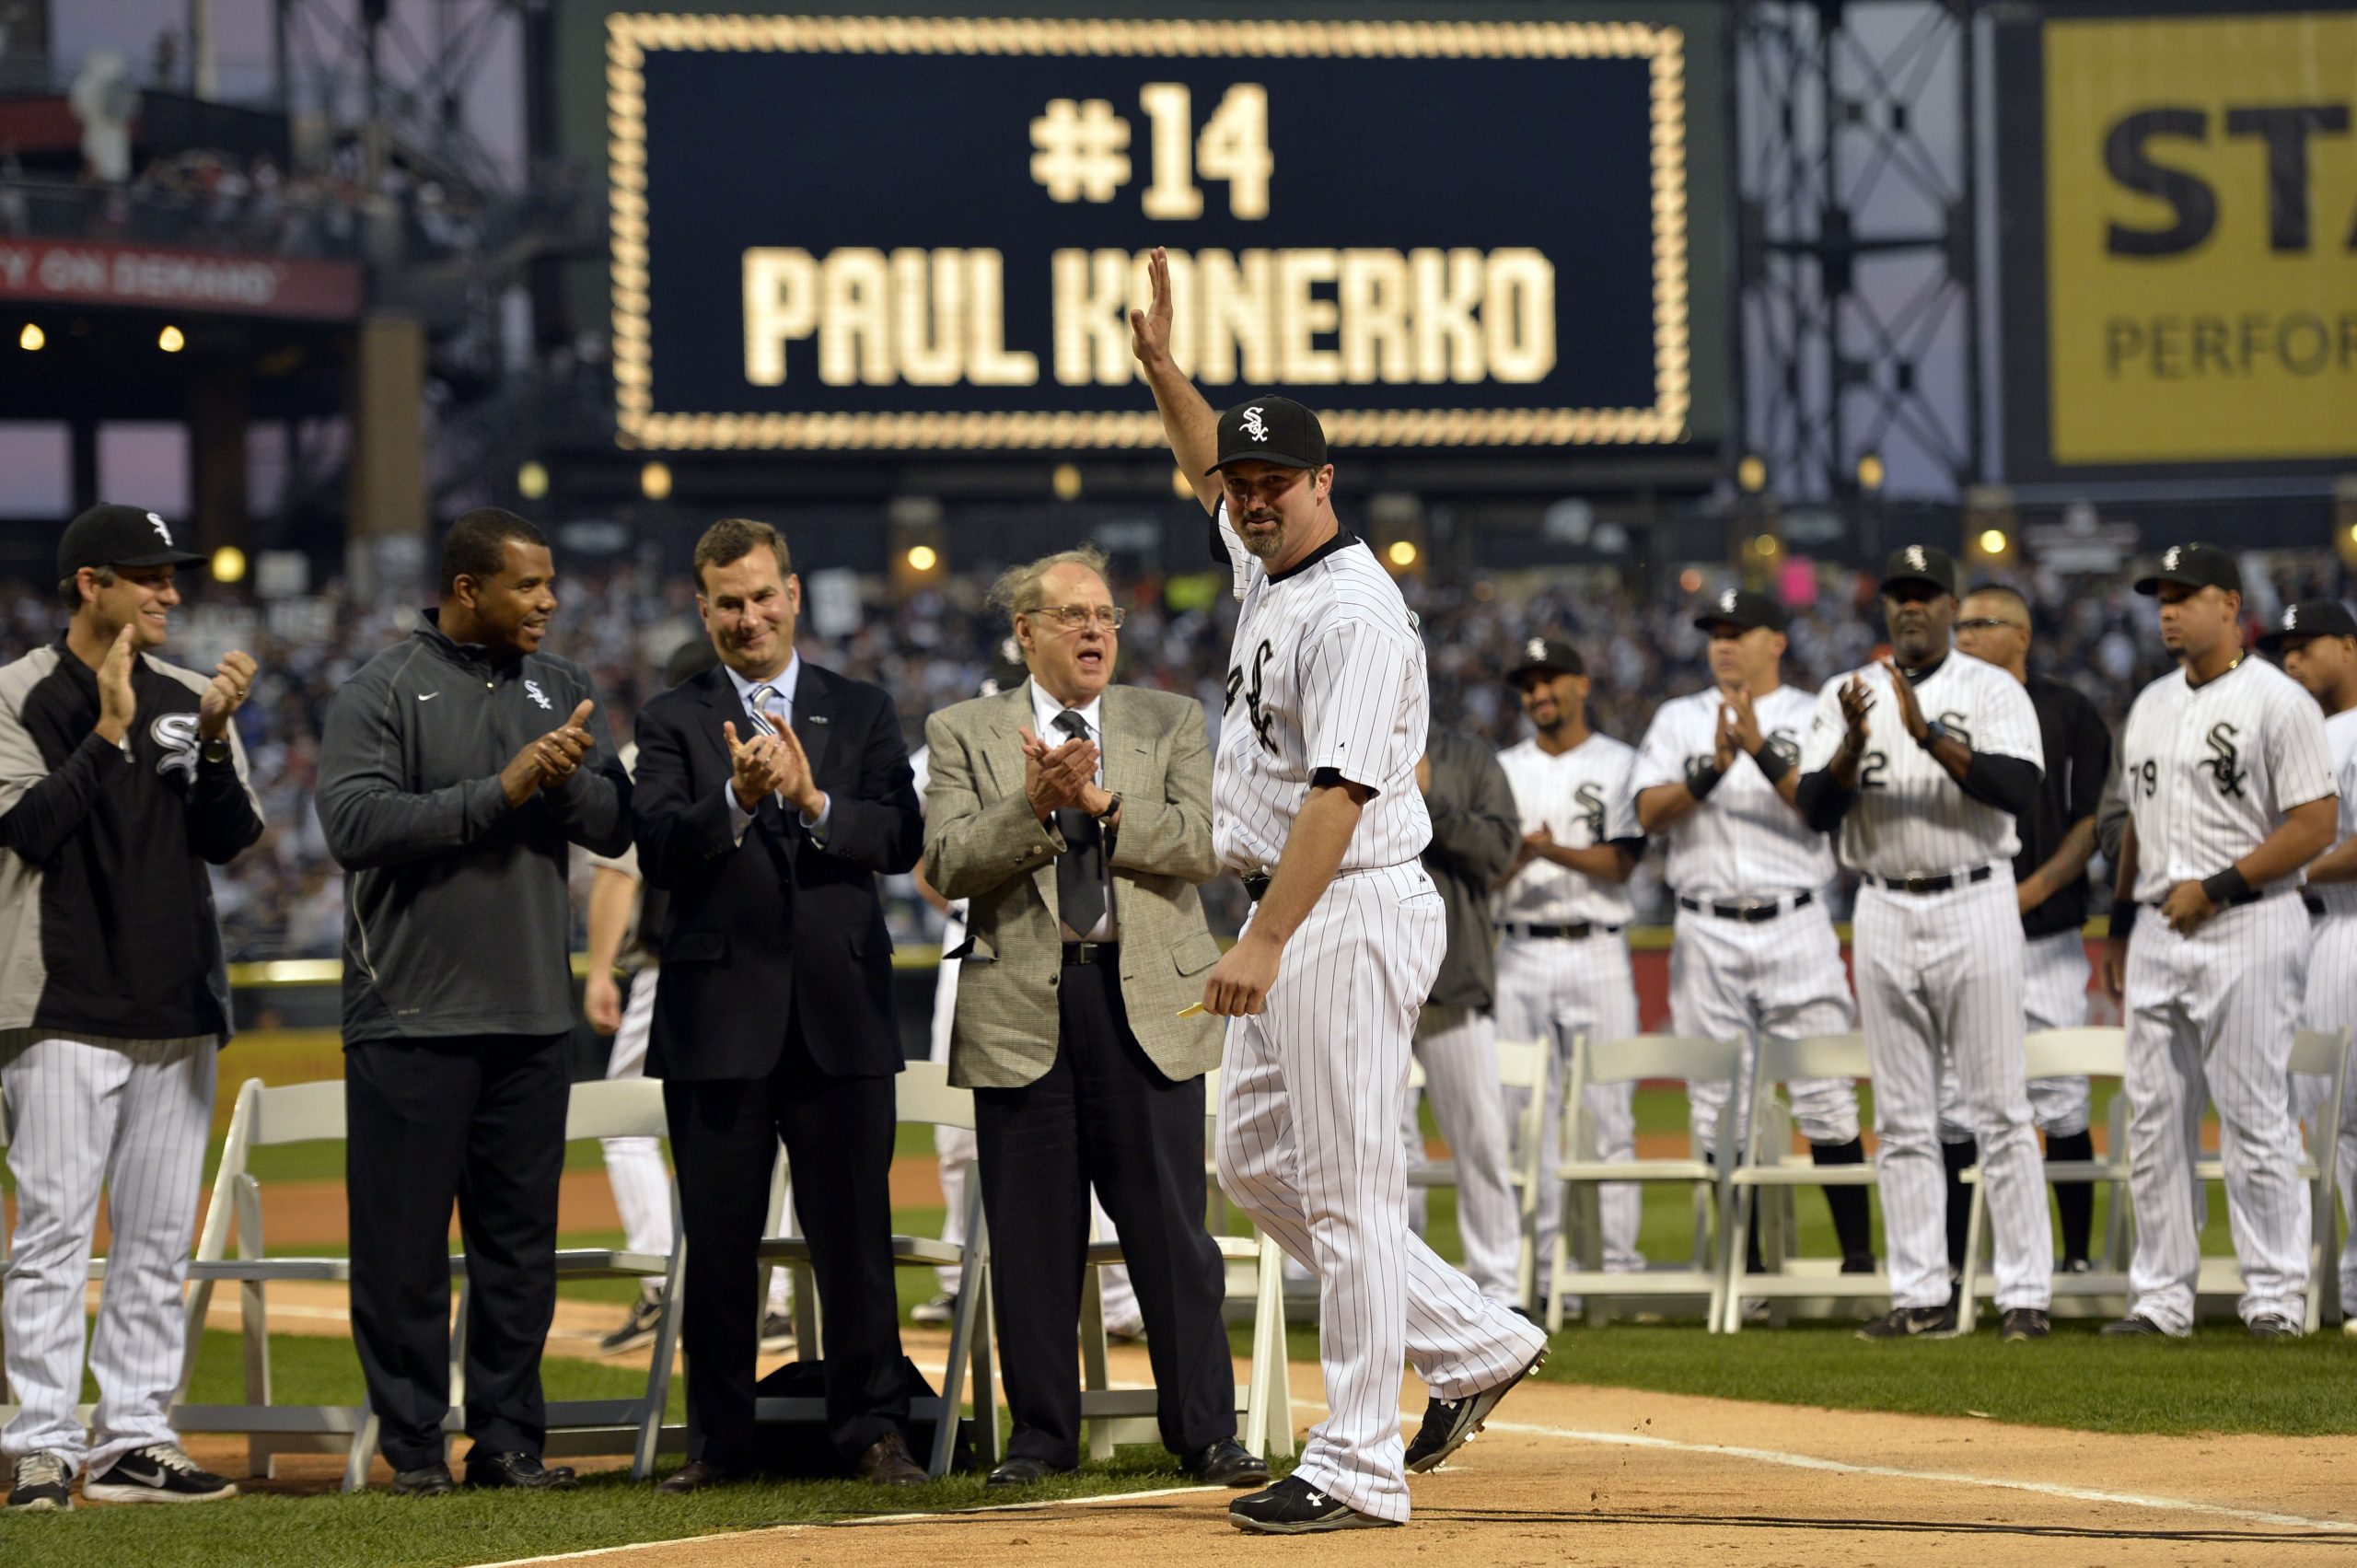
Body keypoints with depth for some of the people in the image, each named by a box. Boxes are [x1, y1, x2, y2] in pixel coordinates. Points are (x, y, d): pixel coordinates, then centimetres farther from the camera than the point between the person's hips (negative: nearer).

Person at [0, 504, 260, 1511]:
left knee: (158, 1239, 6)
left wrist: (210, 742, -11)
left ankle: (134, 1440, 9)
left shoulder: (190, 700, 11)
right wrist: (110, 730, -17)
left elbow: (229, 839, 4)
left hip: (178, 1008, 6)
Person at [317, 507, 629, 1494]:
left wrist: (569, 777, -13)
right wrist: (500, 792, -19)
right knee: (405, 1238, -2)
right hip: (412, 1016, -5)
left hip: (532, 1012, 5)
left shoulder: (560, 691, 13)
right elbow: (355, 823, -17)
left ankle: (507, 1437, 13)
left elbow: (614, 827, 9)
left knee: (522, 1235, 7)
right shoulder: (381, 696, -4)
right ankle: (412, 1442, 5)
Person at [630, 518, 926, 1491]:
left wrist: (814, 801, -18)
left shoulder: (863, 713, 10)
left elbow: (902, 838, -2)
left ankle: (873, 1430, 6)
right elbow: (658, 853, -8)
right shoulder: (673, 723, 6)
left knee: (855, 1236, 1)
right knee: (719, 1244, 4)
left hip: (841, 1011, 1)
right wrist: (736, 800, -24)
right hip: (719, 1019, 0)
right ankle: (718, 1439, 12)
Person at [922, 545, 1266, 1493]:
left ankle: (1204, 1431, 6)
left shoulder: (1170, 724, 11)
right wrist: (1032, 807, -18)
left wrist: (1104, 805, -15)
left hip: (1147, 999, 0)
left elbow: (1203, 844, -3)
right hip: (1021, 1010, 0)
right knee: (1032, 1234, 3)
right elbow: (948, 864, -4)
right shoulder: (964, 734, 9)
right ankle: (1041, 1433, 12)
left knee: (1170, 1226, 0)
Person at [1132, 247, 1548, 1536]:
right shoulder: (1269, 571, 13)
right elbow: (1213, 473, 34)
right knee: (1256, 1164, 14)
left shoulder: (1353, 612, -17)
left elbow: (1340, 791, -25)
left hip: (1353, 915, -11)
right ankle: (1472, 1342, 21)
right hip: (1286, 915, 11)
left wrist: (1266, 943, -30)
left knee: (1345, 1186, -9)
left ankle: (1359, 1468, -8)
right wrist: (1161, 367, 22)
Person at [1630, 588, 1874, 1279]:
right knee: (1717, 1106, 2)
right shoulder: (1678, 721, 12)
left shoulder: (1812, 718, 5)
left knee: (1825, 1095, -6)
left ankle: (1858, 1253, -3)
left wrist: (1762, 750, -21)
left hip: (1795, 928, -3)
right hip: (1707, 933, 3)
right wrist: (1712, 768, -15)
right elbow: (1650, 813, -1)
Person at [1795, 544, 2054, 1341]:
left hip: (1975, 908, -3)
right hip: (1884, 912, 3)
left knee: (2000, 1109, -5)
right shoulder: (1847, 697, 10)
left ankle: (2025, 1294, -4)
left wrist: (1929, 736, -25)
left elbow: (2018, 788, -16)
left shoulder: (1993, 691, 0)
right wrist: (1854, 742, -18)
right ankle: (1921, 1294, 8)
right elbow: (1817, 809, -1)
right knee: (1903, 1118, 4)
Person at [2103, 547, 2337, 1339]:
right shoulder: (2151, 705, 17)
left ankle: (2275, 1295, -1)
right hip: (2157, 933, 8)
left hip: (2246, 928, -7)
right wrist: (2119, 924, 18)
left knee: (2255, 1120, -6)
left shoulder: (2276, 702, -7)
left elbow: (2316, 824, -13)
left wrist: (2216, 888, -17)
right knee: (2155, 1122, 7)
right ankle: (2161, 1297, 12)